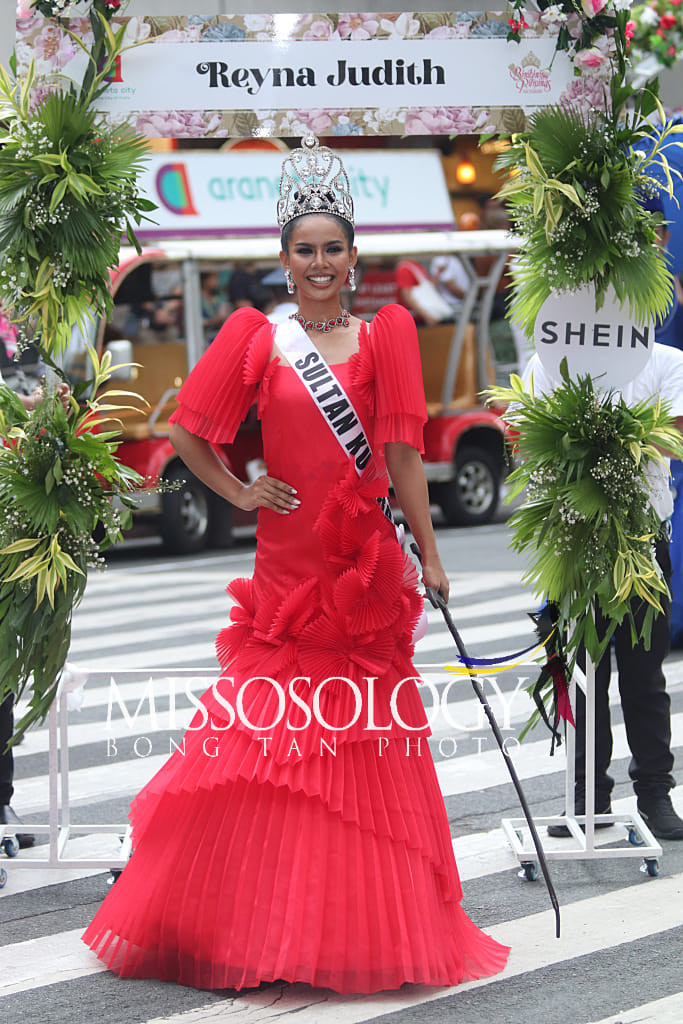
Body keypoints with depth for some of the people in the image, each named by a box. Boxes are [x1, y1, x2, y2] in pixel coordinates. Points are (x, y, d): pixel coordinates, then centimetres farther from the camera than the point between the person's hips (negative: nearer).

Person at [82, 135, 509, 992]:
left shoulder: (383, 337, 5)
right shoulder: (257, 340, 6)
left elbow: (403, 452, 1)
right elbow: (186, 432, 10)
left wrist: (428, 555, 0)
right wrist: (238, 493, 2)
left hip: (365, 561, 0)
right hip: (286, 560, 0)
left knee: (366, 744, 2)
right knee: (266, 737, 0)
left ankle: (373, 928, 10)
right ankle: (259, 923, 11)